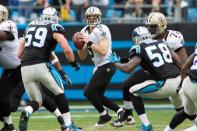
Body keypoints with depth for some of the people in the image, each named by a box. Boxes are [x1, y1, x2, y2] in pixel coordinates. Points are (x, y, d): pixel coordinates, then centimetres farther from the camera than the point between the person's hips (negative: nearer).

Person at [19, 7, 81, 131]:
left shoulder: (30, 28, 22)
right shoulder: (54, 29, 7)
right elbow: (67, 49, -4)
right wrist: (74, 63, 13)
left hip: (25, 68, 4)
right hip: (41, 66, -4)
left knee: (36, 101, 15)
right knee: (59, 93, 17)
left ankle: (26, 112, -18)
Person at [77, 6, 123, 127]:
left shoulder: (101, 30, -16)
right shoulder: (85, 32, 10)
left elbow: (103, 51, -27)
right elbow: (83, 56, 13)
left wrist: (89, 42, -24)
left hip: (107, 65, -9)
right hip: (100, 66, 9)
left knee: (88, 92, -9)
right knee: (98, 96, 11)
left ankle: (104, 115, 7)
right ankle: (121, 112, 18)